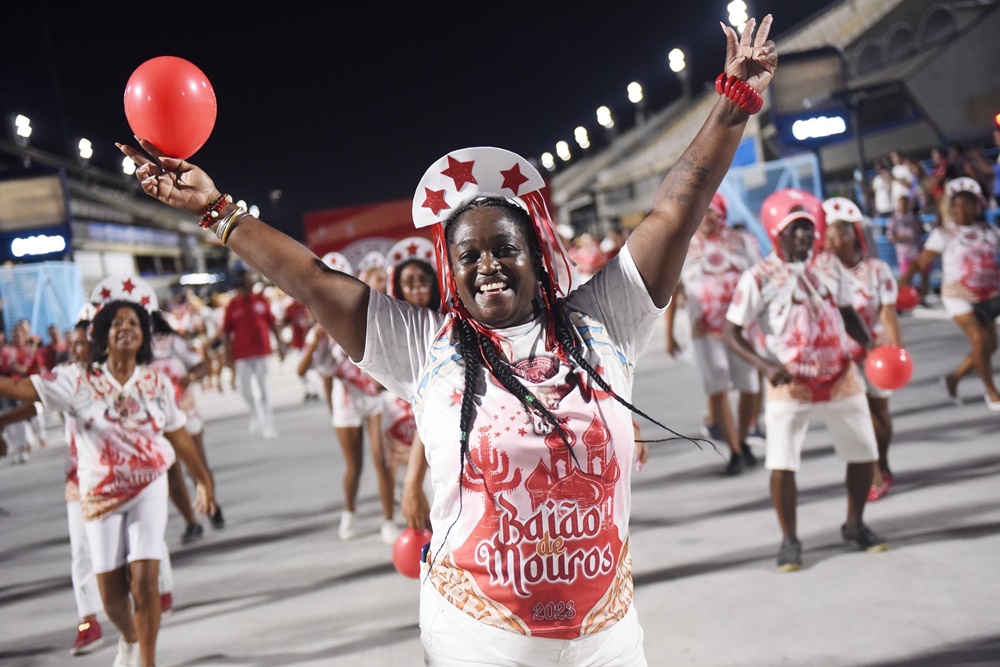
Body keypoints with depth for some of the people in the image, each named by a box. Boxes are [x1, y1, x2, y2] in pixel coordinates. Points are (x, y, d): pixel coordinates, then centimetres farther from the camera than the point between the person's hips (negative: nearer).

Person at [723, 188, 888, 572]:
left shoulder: (830, 266, 3)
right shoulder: (759, 278, -12)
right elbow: (732, 332, -9)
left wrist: (867, 342, -2)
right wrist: (765, 366, -22)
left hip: (840, 376, 4)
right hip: (791, 384, -4)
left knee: (863, 452, 10)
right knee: (782, 463, -8)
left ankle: (855, 526, 31)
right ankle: (789, 541, 10)